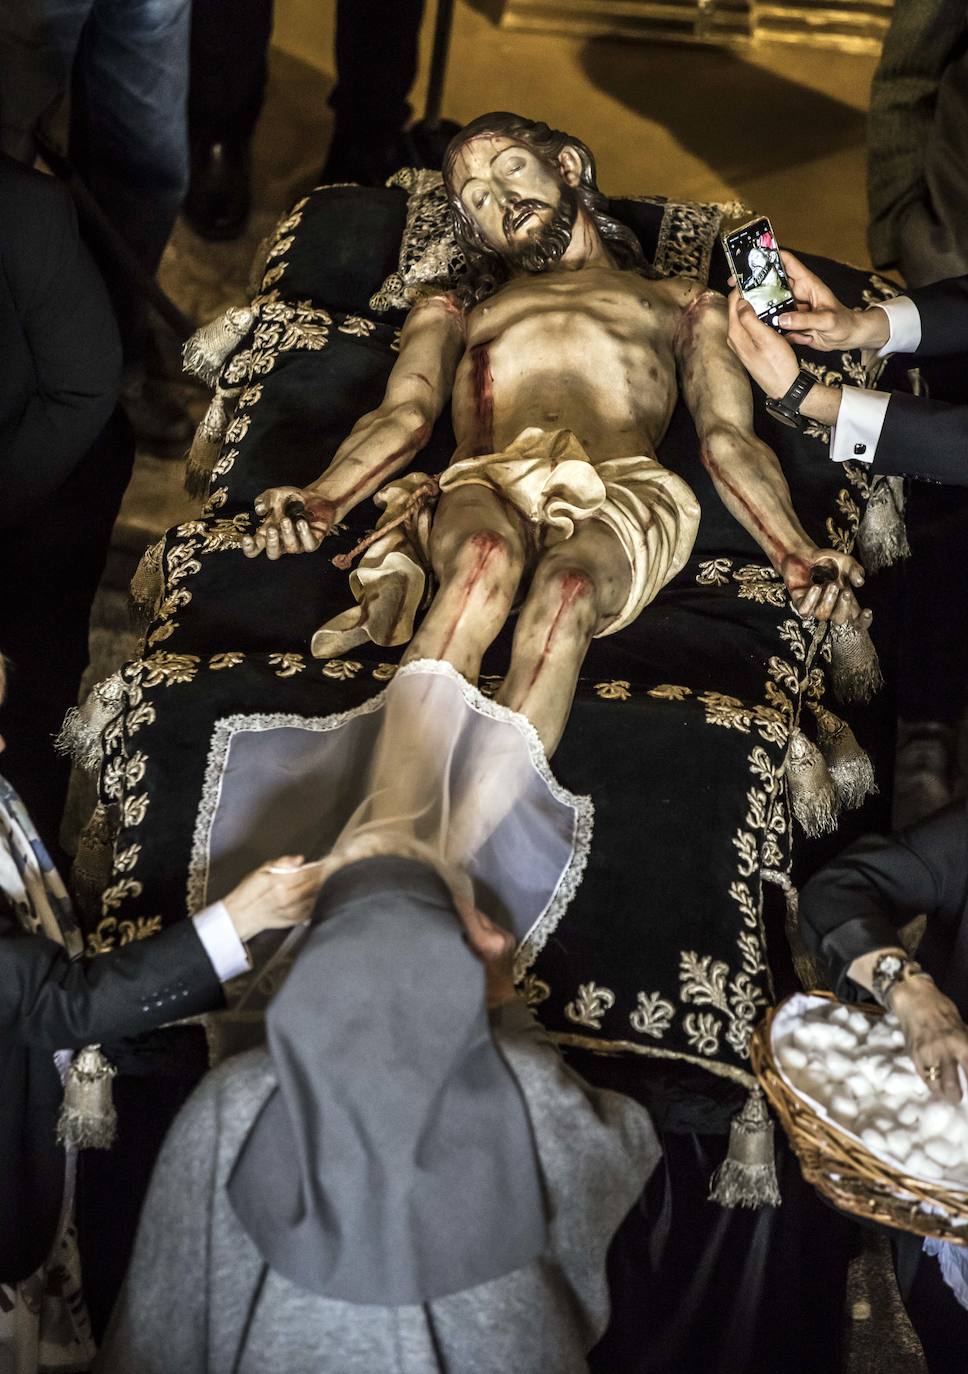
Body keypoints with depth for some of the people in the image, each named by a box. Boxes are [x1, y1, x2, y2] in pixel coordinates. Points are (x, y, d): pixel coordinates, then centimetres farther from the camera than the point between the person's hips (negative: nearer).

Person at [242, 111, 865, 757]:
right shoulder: (454, 310, 38)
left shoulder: (679, 301, 35)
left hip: (624, 489, 0)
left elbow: (728, 437, 18)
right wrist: (321, 501, -7)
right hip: (486, 483, 1)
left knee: (565, 591, -37)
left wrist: (797, 554, -3)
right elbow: (404, 415, 17)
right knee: (484, 562, -37)